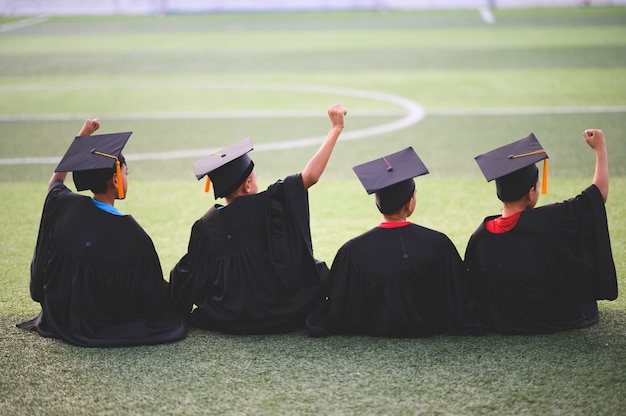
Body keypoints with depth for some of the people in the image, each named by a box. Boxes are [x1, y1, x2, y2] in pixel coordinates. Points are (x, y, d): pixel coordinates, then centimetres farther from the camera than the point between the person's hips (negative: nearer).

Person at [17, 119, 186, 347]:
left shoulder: (62, 204, -16)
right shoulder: (133, 237, -29)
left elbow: (56, 179, 12)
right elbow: (151, 295, -15)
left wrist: (82, 136, 16)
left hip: (57, 317, 5)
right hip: (99, 326, -5)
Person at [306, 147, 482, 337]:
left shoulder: (353, 251, -23)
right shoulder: (439, 244, -22)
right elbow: (458, 302, -13)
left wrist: (315, 322, 4)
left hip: (374, 330, -1)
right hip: (426, 329, 1)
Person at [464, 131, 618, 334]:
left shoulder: (480, 237, -17)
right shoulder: (551, 221, -27)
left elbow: (471, 287, -4)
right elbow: (599, 192, -14)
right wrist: (600, 148, 1)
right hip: (560, 321, -3)